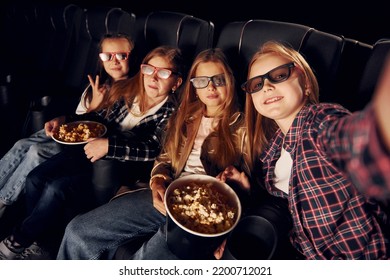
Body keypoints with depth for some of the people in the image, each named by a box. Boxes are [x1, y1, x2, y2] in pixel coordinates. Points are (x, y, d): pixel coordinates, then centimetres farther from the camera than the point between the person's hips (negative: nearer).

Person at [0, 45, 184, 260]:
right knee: (35, 179, -8)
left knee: (57, 188, -20)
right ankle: (35, 243, 11)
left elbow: (154, 150, -24)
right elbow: (97, 116, 16)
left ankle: (17, 242, 5)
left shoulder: (171, 112, -11)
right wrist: (64, 120, 1)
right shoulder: (127, 89, 4)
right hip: (89, 150, 6)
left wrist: (109, 145, -32)